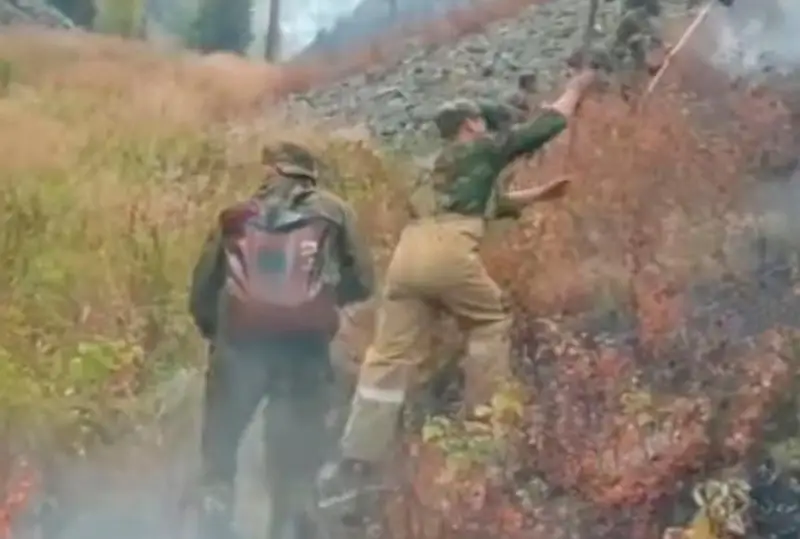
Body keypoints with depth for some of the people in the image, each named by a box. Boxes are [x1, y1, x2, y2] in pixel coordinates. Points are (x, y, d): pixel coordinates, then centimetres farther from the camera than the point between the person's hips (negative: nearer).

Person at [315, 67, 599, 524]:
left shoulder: (448, 163, 38)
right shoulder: (485, 148, 18)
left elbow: (492, 203, 52)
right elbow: (549, 125, 23)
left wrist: (542, 194, 55)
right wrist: (577, 89, 38)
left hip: (411, 249, 7)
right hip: (448, 249, -7)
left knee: (392, 358, 2)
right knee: (491, 320, 18)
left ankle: (354, 467, -6)